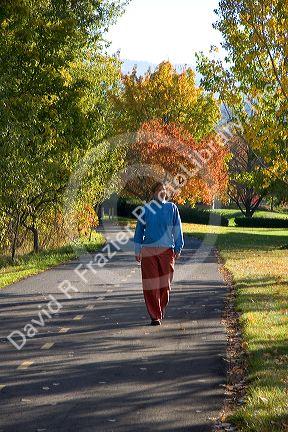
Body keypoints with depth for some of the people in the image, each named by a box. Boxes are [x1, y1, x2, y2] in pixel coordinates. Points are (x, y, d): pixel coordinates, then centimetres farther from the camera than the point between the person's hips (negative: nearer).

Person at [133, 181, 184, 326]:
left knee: (165, 284, 5)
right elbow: (139, 230, 9)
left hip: (167, 250, 1)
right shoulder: (146, 209, 5)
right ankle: (154, 316, 2)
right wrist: (137, 250, 8)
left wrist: (178, 248, 8)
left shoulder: (172, 208, 5)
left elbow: (177, 230, 10)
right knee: (151, 284, -4)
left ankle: (160, 312, 24)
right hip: (148, 250, 0)